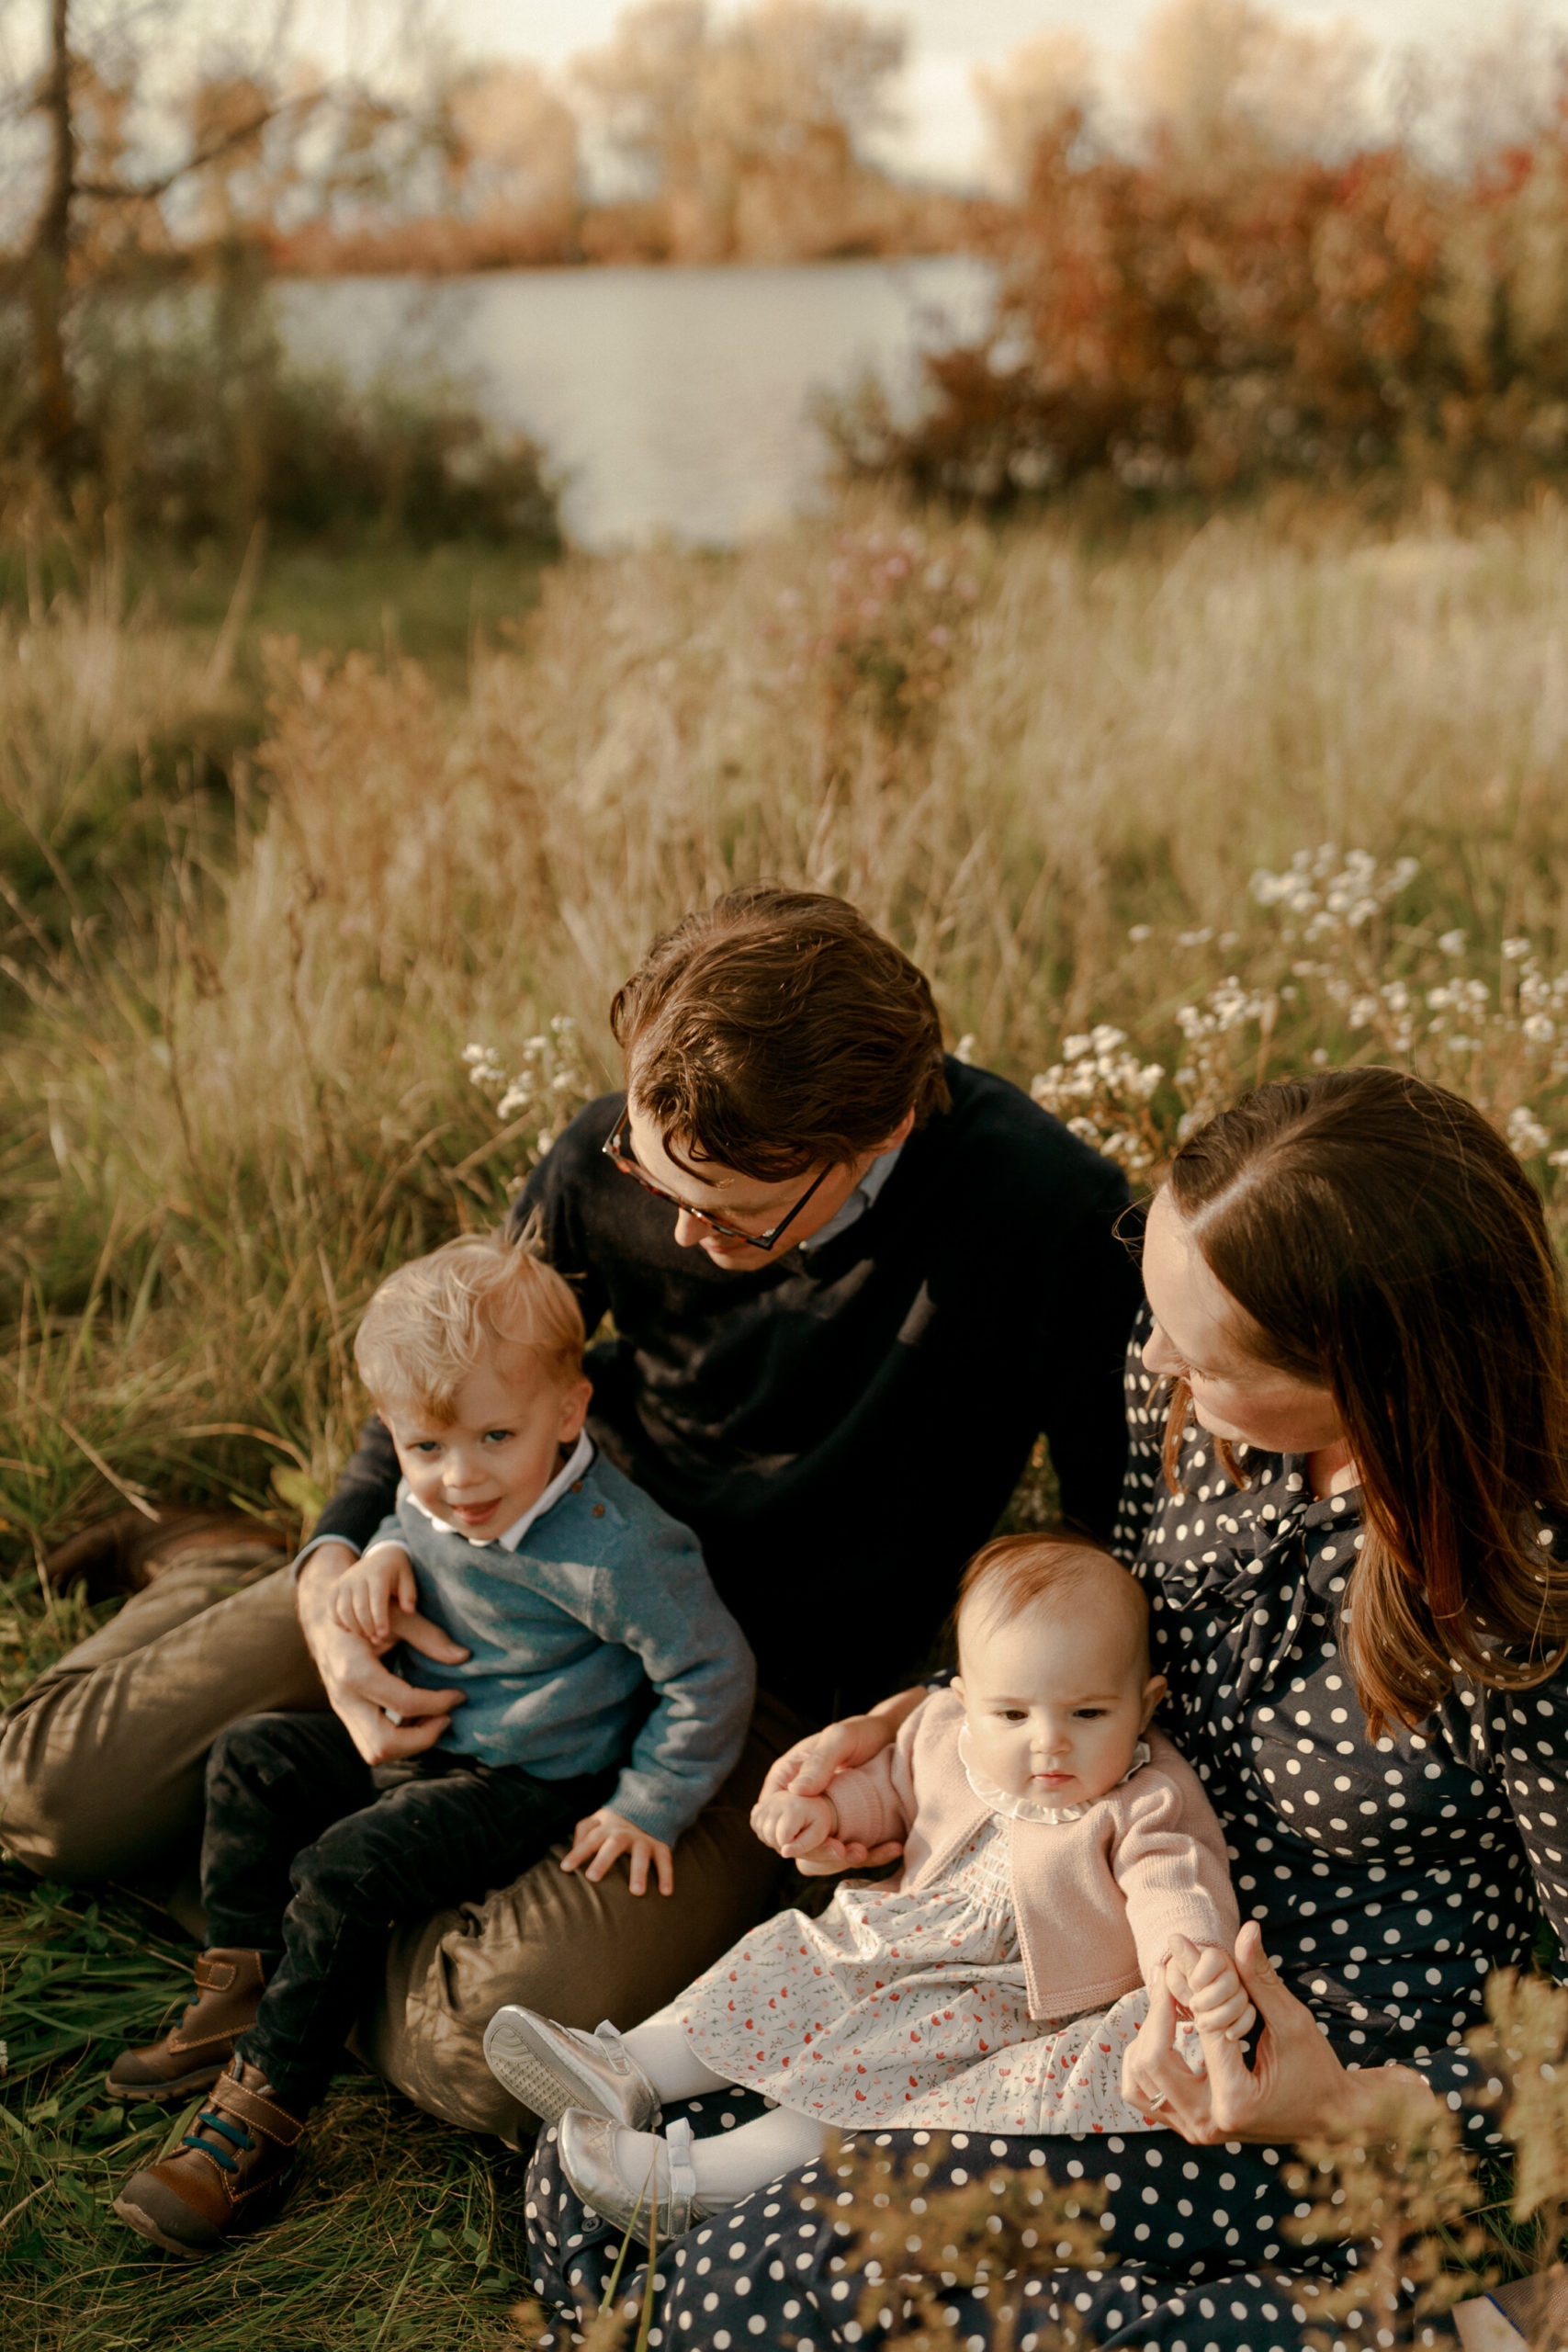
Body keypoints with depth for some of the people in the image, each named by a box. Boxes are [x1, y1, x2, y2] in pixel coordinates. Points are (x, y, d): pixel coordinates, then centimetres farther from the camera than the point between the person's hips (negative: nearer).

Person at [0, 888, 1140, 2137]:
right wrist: (335, 1563, -13)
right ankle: (215, 1595, 35)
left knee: (502, 2051, -30)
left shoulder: (1051, 1215, -28)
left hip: (769, 1675, -3)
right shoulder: (618, 1153, -17)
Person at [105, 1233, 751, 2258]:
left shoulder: (611, 1550, -31)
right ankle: (238, 1993, 11)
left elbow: (711, 1676, -22)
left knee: (347, 1867, -21)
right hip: (425, 1735, 9)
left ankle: (264, 2116, -12)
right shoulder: (435, 1494, -7)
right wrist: (385, 1556, -6)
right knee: (253, 1759, 7)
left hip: (531, 1782, -9)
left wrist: (648, 1805, -17)